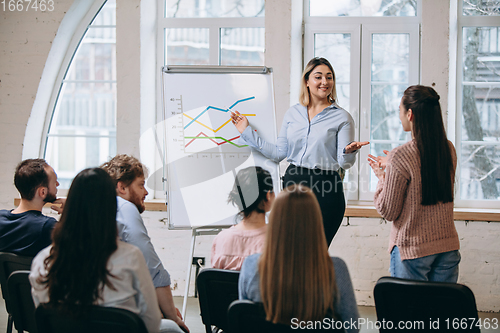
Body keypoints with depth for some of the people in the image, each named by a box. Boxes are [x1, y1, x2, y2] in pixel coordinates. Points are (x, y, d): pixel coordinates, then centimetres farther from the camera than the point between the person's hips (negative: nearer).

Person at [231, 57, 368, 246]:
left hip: (325, 190, -4)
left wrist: (349, 151, -27)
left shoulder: (342, 118, -1)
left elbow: (345, 163, -4)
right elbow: (279, 153, 13)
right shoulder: (292, 113, 11)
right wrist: (247, 132, 13)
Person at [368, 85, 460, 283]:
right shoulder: (449, 150, 2)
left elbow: (388, 212, -9)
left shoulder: (400, 156, -16)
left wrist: (382, 178, 6)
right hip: (448, 246, 6)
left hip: (413, 249, -6)